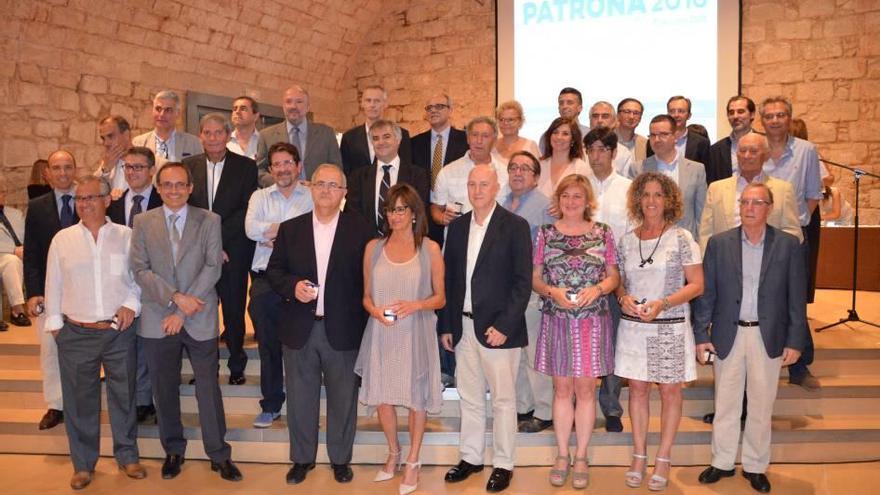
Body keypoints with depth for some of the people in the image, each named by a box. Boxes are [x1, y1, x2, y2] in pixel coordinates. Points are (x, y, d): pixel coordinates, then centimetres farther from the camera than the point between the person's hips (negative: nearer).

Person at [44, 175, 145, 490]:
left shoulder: (126, 236, 1)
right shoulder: (62, 239, 4)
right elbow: (54, 284, 8)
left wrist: (132, 303, -9)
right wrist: (54, 322, 5)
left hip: (119, 332, 0)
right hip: (76, 334, 1)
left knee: (123, 396, 10)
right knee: (80, 401, 9)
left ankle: (127, 456, 27)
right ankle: (83, 464, 25)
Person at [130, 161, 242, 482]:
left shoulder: (209, 221, 1)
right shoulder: (143, 222, 5)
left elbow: (213, 267, -6)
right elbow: (140, 269, -2)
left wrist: (182, 312, -12)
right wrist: (175, 298, -14)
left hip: (200, 319, -1)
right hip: (157, 320, 2)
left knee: (209, 387, 4)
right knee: (165, 390, 12)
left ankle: (219, 455, 16)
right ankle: (173, 450, 29)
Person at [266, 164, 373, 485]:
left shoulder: (360, 230, -1)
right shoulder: (290, 229, 5)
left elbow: (370, 277, 0)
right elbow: (273, 270, 8)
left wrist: (363, 318, -7)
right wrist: (293, 286, -12)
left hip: (343, 329, -1)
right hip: (299, 329, 2)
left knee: (342, 399, 11)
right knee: (300, 398, 13)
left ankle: (340, 458, 30)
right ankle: (302, 458, 31)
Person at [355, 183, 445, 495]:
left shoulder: (430, 249, -3)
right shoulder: (374, 248, 4)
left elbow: (440, 298, 1)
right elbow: (366, 295, 9)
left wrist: (416, 305, -17)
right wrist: (375, 311, -12)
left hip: (416, 334, -2)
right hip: (381, 334, 2)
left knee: (416, 398, 7)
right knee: (382, 396, 9)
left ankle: (413, 462, 27)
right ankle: (393, 453, 35)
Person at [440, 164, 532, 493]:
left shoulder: (515, 226, -6)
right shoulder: (457, 226, 9)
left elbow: (523, 281, -9)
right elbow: (449, 278, 11)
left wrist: (504, 326, -14)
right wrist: (446, 325, 8)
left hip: (498, 328, -4)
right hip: (462, 327, 5)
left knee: (503, 400, 6)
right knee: (469, 398, 15)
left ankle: (503, 464, 20)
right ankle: (471, 457, 29)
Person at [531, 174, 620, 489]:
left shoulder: (603, 232, 3)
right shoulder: (546, 233, 3)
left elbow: (614, 276, 6)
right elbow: (534, 278, 5)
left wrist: (597, 289, -14)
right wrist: (552, 292, -15)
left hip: (592, 321, 0)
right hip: (557, 321, 0)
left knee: (585, 389, 6)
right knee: (562, 389, 8)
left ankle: (581, 457, 20)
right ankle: (562, 455, 22)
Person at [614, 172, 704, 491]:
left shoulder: (681, 238, -4)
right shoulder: (627, 240, 5)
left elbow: (697, 285, -6)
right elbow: (618, 280, 13)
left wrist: (662, 303, -19)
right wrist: (623, 298, -9)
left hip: (670, 327, -3)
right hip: (633, 325, 3)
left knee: (669, 391, 6)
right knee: (638, 389, 10)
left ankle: (663, 459, 19)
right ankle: (639, 456, 22)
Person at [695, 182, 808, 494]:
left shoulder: (788, 245, -2)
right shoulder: (719, 243, -1)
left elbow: (797, 297, 0)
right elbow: (706, 293, 1)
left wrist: (795, 341, -3)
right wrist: (701, 335, -2)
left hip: (769, 338, 0)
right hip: (728, 336, 1)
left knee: (761, 406, 11)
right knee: (725, 404, 11)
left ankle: (755, 466, 27)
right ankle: (722, 463, 27)